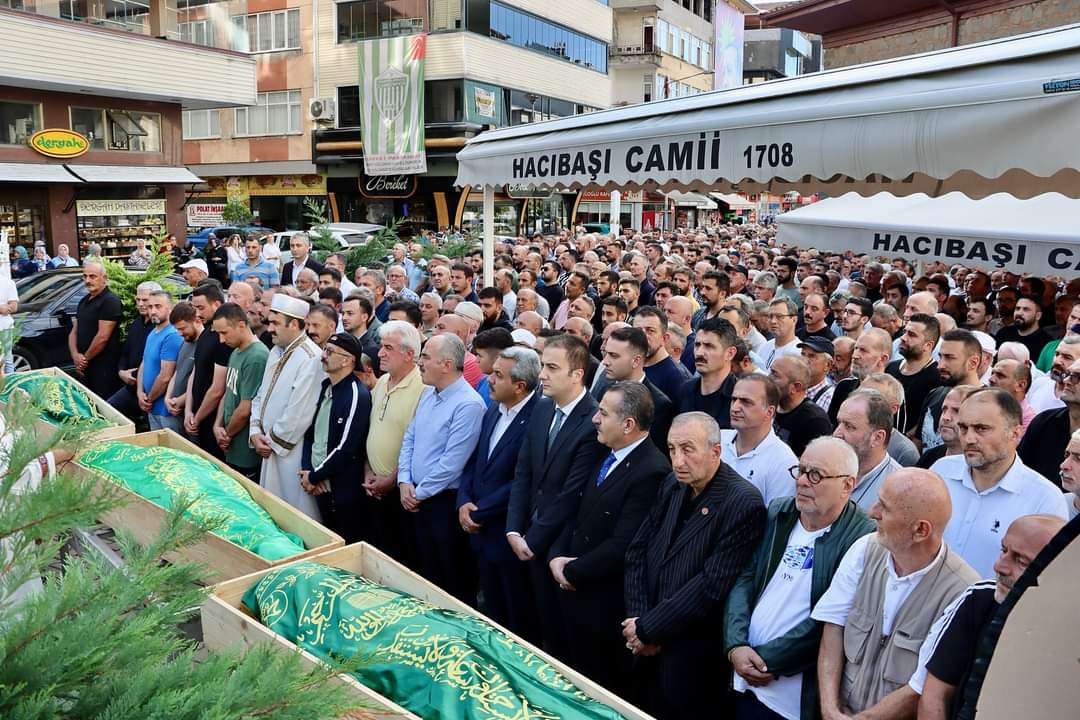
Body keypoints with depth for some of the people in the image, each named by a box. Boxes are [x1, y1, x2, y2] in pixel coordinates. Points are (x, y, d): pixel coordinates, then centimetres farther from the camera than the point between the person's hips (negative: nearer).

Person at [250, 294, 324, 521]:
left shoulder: (311, 358, -18)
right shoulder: (276, 352, 11)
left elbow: (299, 413, -20)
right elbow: (261, 396, 16)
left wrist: (274, 442, -10)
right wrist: (256, 432, 3)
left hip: (293, 451, -8)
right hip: (270, 446, 8)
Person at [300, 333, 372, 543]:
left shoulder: (358, 395, -16)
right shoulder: (324, 387, 8)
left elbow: (346, 449, -19)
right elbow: (310, 430, 11)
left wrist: (315, 476, -10)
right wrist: (307, 471, -1)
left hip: (343, 491, -7)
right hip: (319, 486, 7)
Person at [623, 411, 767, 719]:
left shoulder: (743, 503, -18)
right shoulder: (671, 486, 4)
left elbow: (713, 584, -21)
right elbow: (637, 553, 5)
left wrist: (648, 628, -16)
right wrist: (638, 620, -7)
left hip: (693, 652, -6)